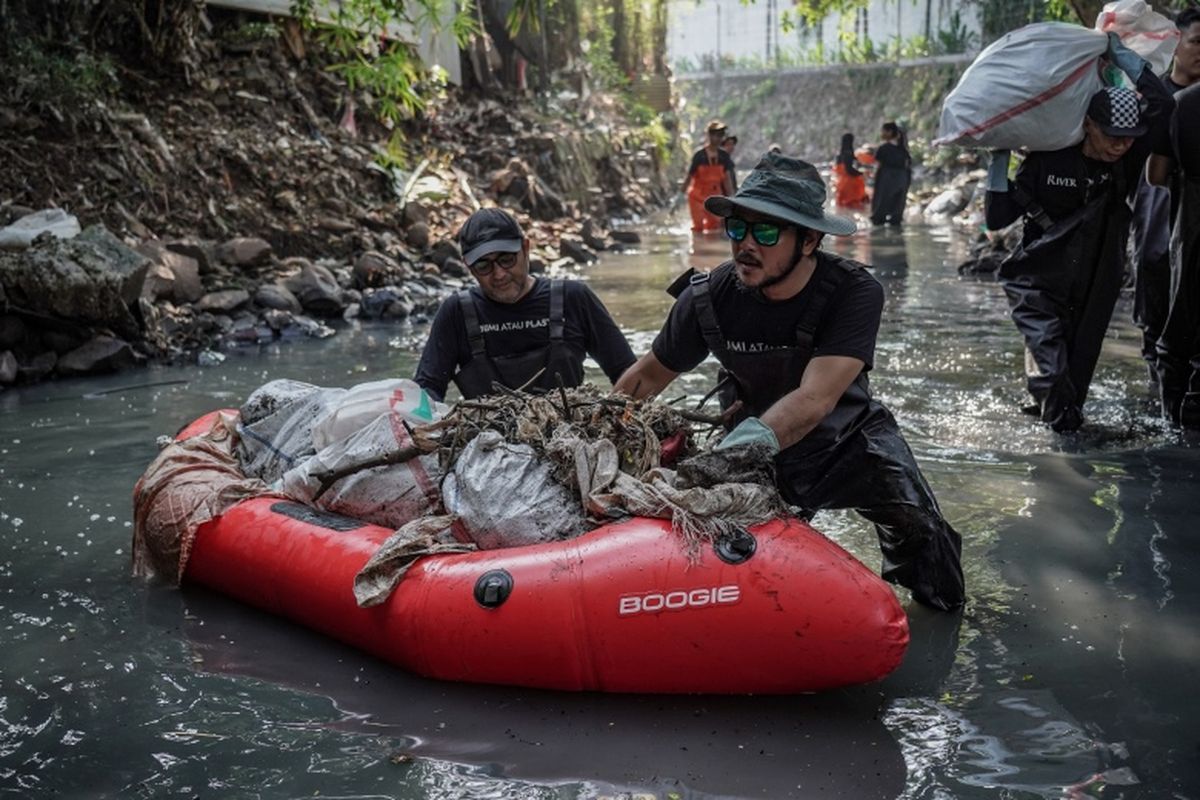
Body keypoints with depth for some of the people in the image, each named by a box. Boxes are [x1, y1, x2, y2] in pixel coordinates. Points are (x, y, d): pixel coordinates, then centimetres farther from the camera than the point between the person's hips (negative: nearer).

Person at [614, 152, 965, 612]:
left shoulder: (854, 293, -27)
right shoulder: (709, 297, -19)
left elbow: (816, 399, -40)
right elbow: (649, 375, -3)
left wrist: (753, 438, -57)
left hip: (845, 436, -1)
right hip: (759, 456, 2)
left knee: (914, 521, -13)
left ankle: (909, 575, 24)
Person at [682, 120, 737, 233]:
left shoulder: (724, 156, -3)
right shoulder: (699, 155, -14)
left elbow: (727, 179, -2)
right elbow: (690, 175, -8)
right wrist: (682, 191, -4)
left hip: (715, 195, 4)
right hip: (698, 195, -4)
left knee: (714, 224, 8)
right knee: (698, 225, -6)